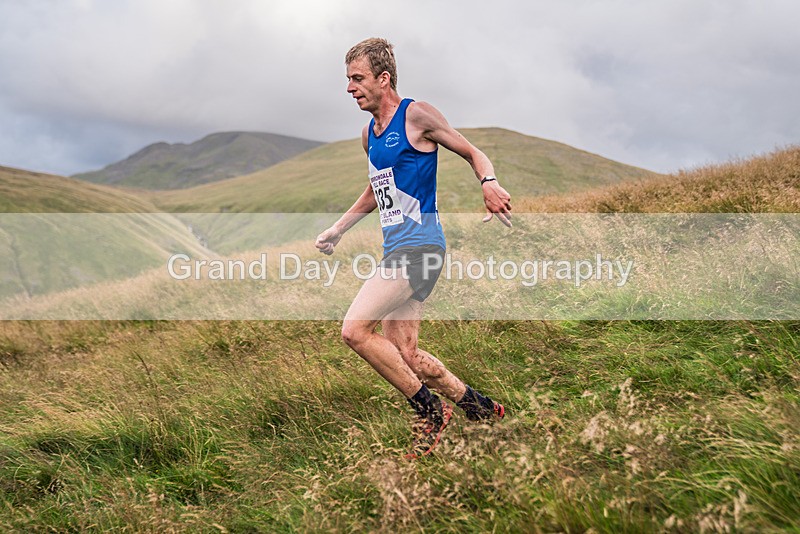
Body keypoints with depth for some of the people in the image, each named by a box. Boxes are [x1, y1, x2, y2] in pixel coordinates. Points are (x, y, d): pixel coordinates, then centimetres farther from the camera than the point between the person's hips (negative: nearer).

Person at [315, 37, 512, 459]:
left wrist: (490, 184, -21)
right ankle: (481, 408, 22)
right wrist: (338, 228, 31)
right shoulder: (369, 135, 17)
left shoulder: (417, 116, -6)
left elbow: (472, 152, -1)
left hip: (419, 246, -9)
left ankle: (430, 410, -4)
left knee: (355, 329, -17)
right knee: (402, 355, 7)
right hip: (397, 249, 9)